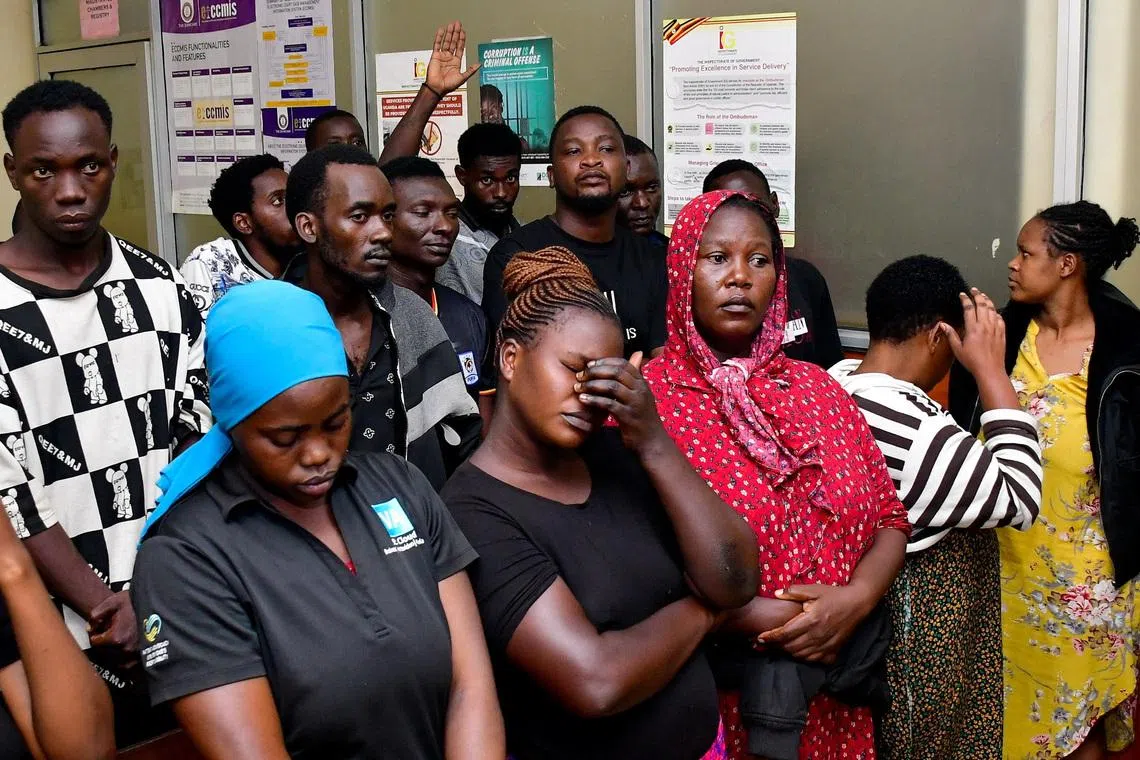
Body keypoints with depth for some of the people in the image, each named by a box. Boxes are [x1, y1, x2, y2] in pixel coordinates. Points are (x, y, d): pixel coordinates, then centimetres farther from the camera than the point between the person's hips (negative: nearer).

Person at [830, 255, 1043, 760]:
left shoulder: (838, 381, -2)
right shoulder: (910, 431, -32)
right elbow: (1020, 500, -21)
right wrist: (991, 370, -21)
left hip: (871, 606, 9)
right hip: (920, 634, -9)